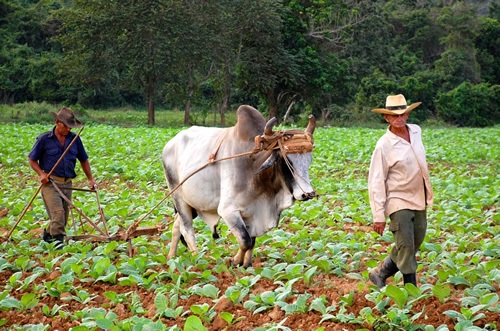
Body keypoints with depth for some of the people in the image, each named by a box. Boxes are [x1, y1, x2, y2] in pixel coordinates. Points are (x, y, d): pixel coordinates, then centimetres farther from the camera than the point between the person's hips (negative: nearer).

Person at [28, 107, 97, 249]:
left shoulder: (75, 139, 7)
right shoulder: (44, 139, -4)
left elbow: (84, 160, 18)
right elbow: (32, 160, 3)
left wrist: (90, 179, 13)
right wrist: (41, 173, -13)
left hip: (67, 183, 5)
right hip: (50, 182, -5)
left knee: (64, 215, 11)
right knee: (57, 212, -19)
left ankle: (48, 234, 34)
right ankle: (58, 238, -14)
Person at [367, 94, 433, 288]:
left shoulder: (416, 131, 1)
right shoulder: (384, 145, -17)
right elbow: (376, 183, -15)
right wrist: (378, 216, -17)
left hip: (419, 200, 7)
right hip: (399, 201, -7)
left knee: (414, 244, 12)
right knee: (406, 247, -6)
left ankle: (380, 274, 27)